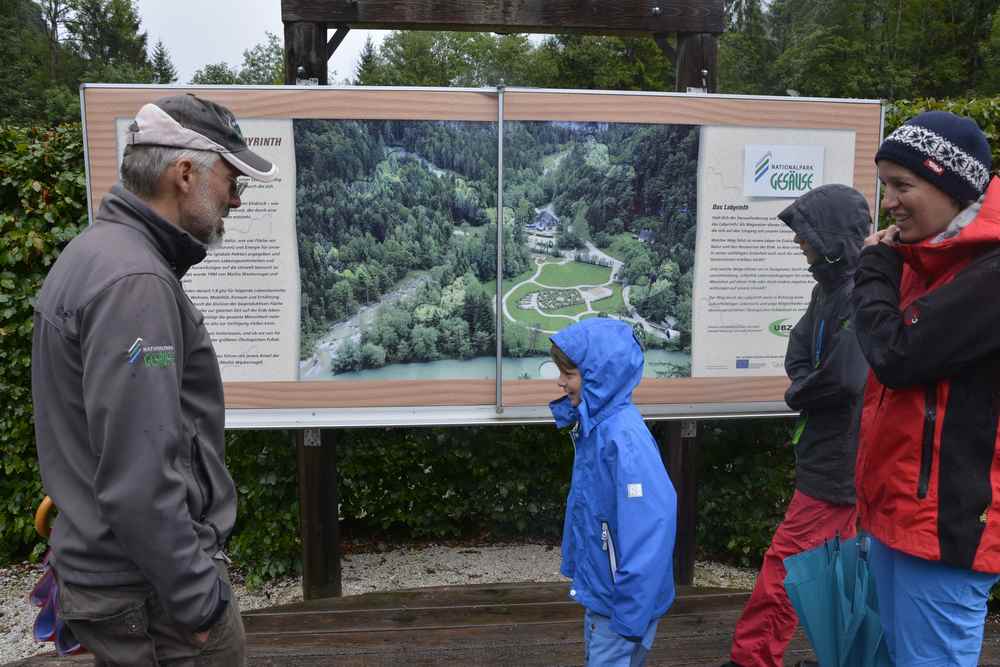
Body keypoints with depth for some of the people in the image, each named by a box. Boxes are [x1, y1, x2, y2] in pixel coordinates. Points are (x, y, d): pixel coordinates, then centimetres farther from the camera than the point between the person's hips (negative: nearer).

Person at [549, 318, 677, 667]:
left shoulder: (624, 437, -27)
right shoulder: (594, 426, 1)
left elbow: (653, 521, -30)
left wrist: (632, 615, -26)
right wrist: (575, 566, 16)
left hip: (621, 600, -8)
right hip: (598, 590, 9)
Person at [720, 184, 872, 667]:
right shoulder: (830, 286, 11)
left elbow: (846, 375, -29)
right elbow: (798, 352, 11)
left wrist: (797, 396, -10)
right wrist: (805, 388, -9)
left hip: (839, 459, -10)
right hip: (829, 451, 10)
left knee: (786, 562, -1)